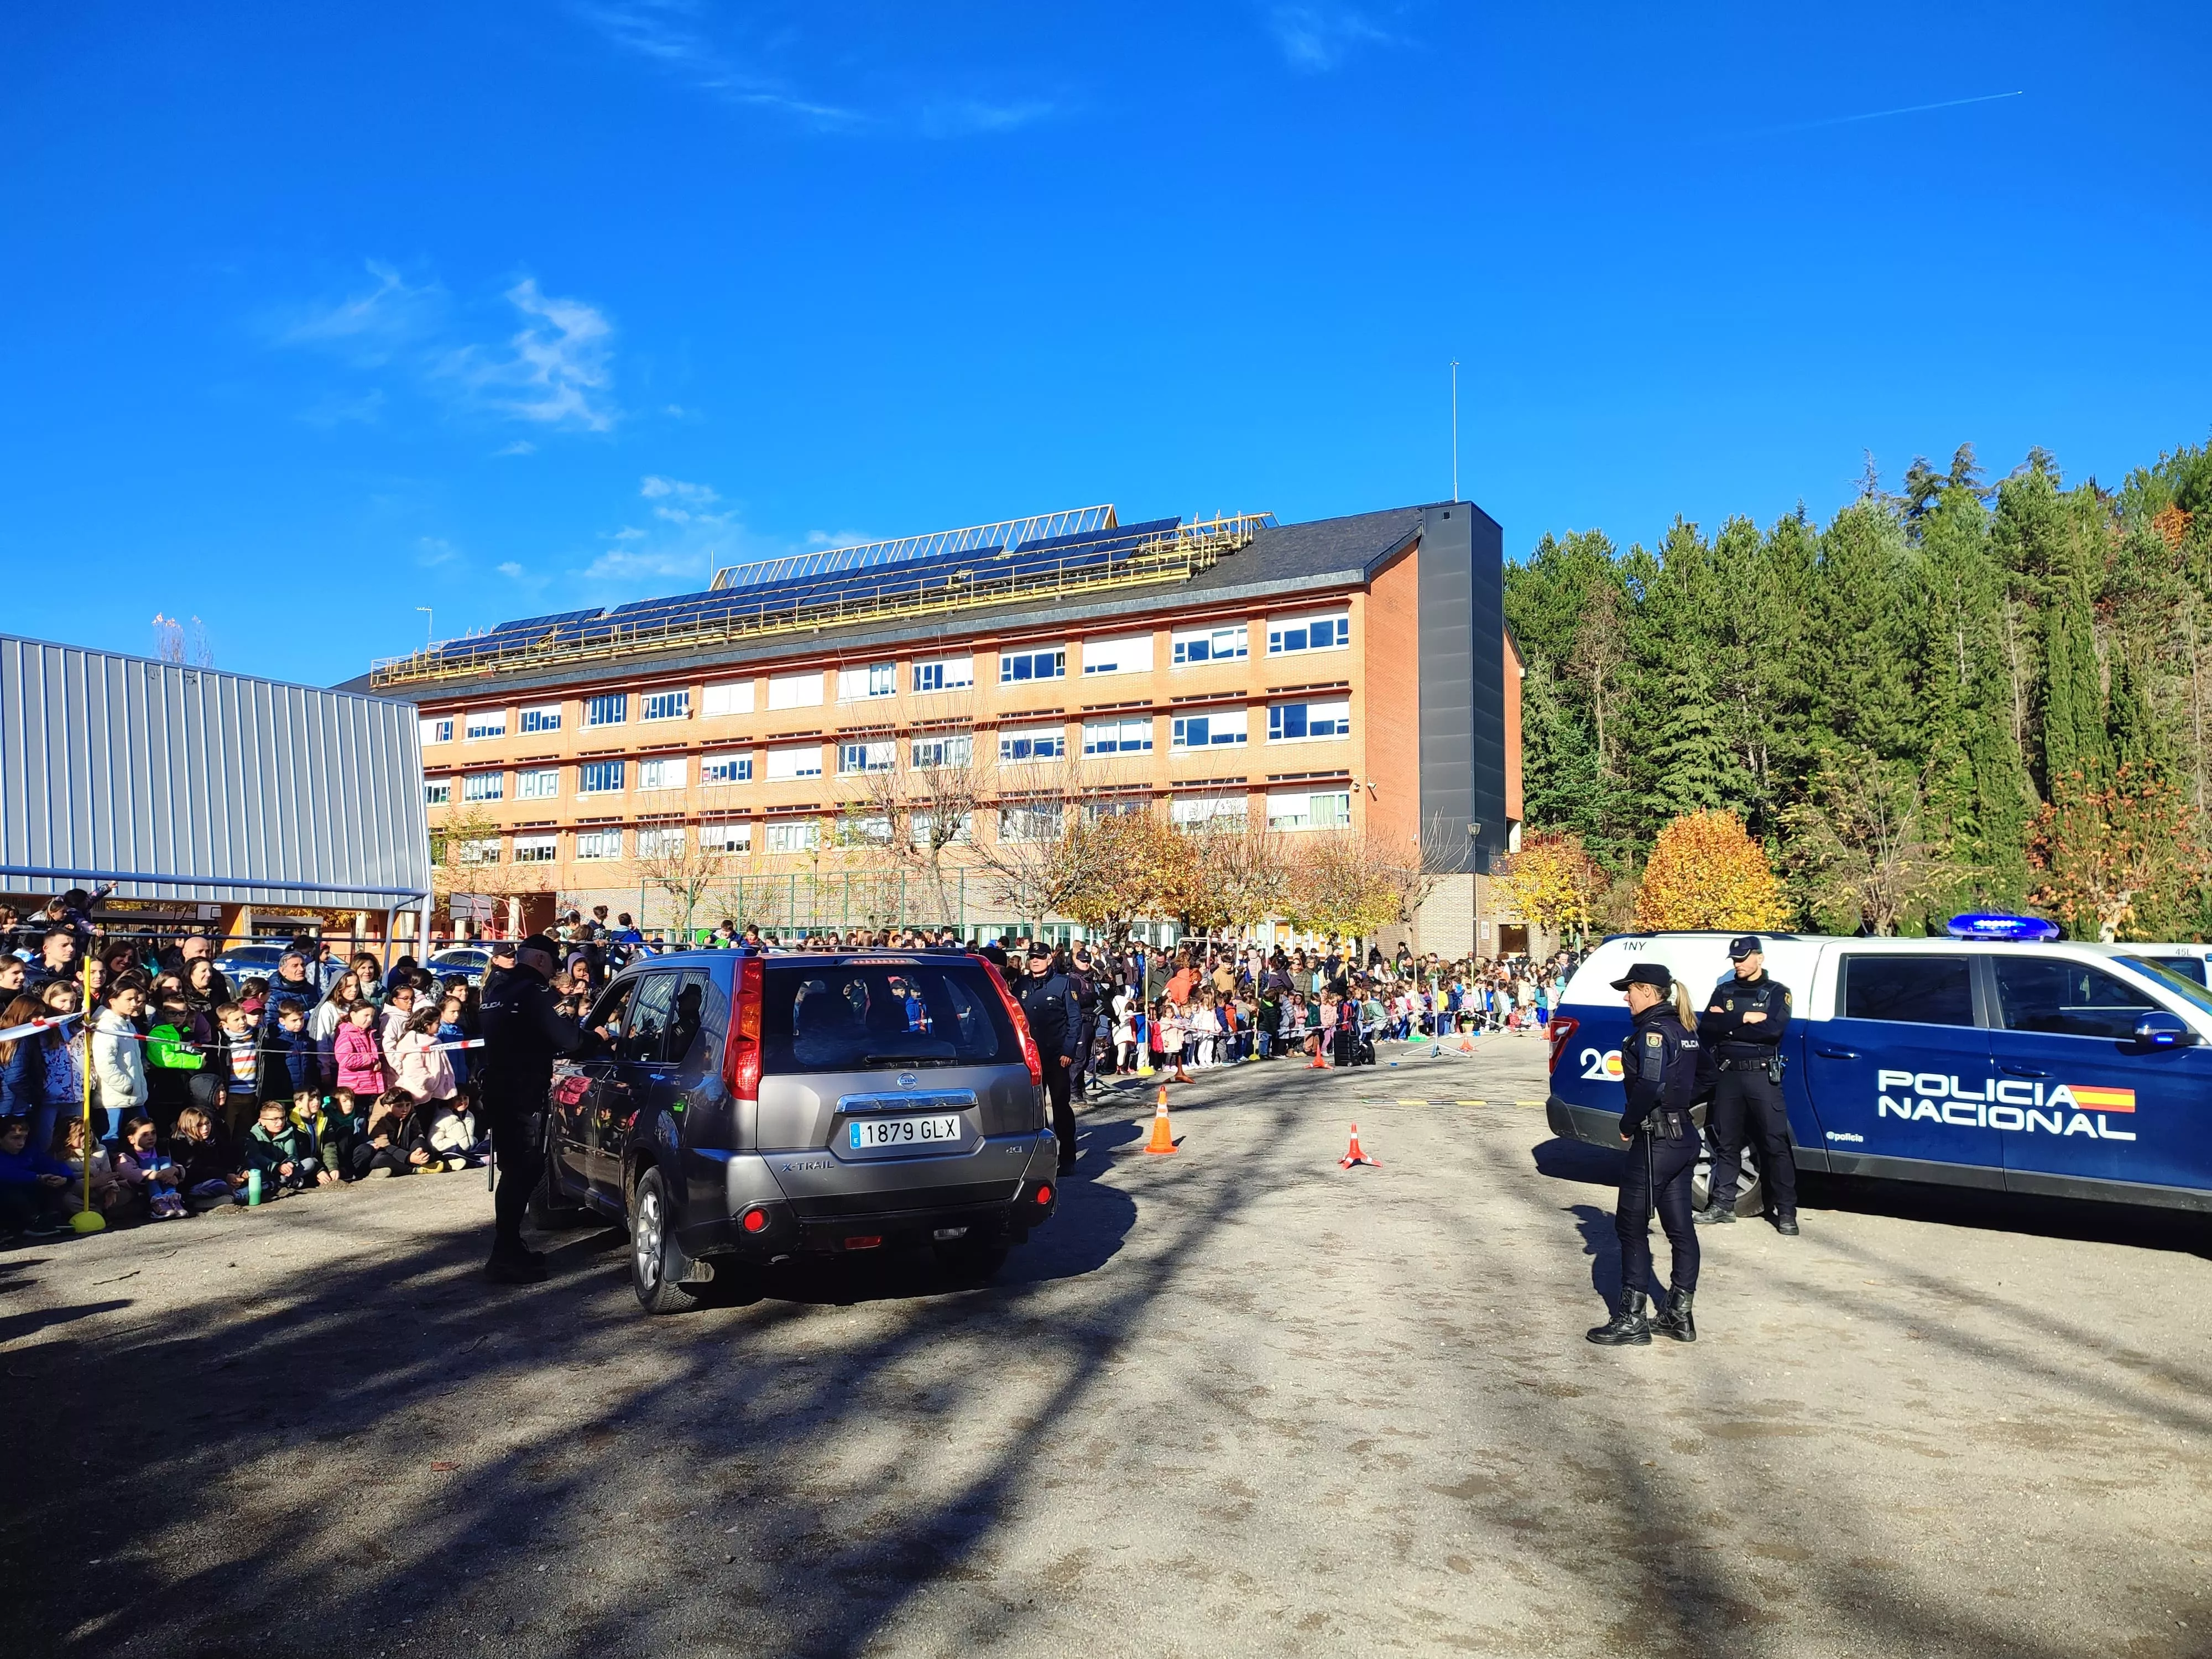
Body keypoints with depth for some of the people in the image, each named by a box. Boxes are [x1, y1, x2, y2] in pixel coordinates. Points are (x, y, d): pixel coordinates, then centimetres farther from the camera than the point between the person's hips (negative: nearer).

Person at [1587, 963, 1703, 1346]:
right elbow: (1700, 1079, 18)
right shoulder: (1683, 1028, 12)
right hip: (1684, 1138, 9)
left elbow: (1650, 1086, -26)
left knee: (1631, 1225, -1)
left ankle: (1632, 1320, 2)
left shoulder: (1653, 1030, -16)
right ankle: (1679, 1315, 20)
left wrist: (1628, 1124, -14)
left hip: (1655, 1141, -9)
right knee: (1680, 1227, 13)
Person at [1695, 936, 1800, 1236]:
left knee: (1775, 1143, -5)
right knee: (1726, 1142, 8)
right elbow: (1706, 1026, -3)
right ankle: (1723, 1204, 15)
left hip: (1761, 1075, -3)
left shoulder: (1777, 992, 4)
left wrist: (1727, 1024, -10)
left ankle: (1786, 1211, -1)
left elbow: (1774, 1029, -15)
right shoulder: (1724, 991, 13)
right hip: (1727, 1075, 3)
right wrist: (1745, 1018, -13)